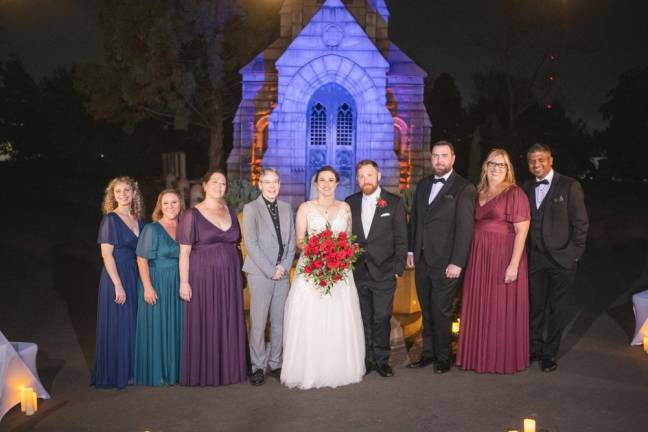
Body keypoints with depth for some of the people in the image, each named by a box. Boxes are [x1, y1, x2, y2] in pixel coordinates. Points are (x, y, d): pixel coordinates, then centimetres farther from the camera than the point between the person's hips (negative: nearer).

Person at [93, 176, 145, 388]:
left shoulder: (138, 220, 11)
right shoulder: (110, 219, -7)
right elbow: (106, 254, -13)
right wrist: (118, 285, -18)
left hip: (135, 276, 6)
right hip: (116, 276, -6)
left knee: (133, 323, 11)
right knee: (117, 325, 1)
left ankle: (130, 370, 23)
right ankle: (115, 374, 13)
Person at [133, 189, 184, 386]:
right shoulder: (152, 229, -7)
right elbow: (142, 260, -11)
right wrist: (147, 287, -19)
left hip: (178, 286, 5)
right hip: (157, 286, -5)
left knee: (176, 327, 11)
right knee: (156, 328, 2)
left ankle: (174, 370, 23)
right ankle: (155, 374, 14)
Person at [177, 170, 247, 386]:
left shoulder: (230, 212, 11)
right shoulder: (192, 215, -4)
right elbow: (184, 252, -6)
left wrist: (240, 274, 8)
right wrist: (184, 282, -12)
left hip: (229, 278, 5)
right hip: (203, 277, -4)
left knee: (229, 324, 9)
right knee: (204, 325, 2)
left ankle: (228, 368, 22)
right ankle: (203, 373, 15)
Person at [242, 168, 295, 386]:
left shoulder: (287, 208, 13)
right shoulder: (251, 208, -1)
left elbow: (291, 240, 11)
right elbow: (251, 243, -7)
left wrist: (285, 266, -3)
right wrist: (271, 270, -11)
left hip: (283, 273, 4)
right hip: (260, 274, -4)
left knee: (279, 322, 8)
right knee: (258, 323, -1)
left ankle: (275, 363, 19)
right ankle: (258, 367, 11)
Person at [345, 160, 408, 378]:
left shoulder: (394, 203, 1)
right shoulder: (350, 203, 7)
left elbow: (401, 239, 1)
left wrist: (398, 268, -5)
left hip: (383, 273, -2)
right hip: (357, 272, 2)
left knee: (381, 318, 2)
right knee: (363, 319, 9)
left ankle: (381, 360, 18)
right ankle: (366, 360, 22)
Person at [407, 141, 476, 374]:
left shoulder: (464, 188, -8)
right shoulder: (422, 185, 12)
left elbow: (465, 228, -12)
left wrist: (457, 263, -15)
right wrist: (411, 250, 12)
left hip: (445, 263, -5)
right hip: (422, 260, 6)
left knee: (441, 311, 3)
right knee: (426, 310, 13)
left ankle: (443, 357, 20)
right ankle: (428, 353, 26)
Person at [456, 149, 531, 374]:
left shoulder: (514, 193, -7)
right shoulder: (479, 193, 12)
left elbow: (522, 231, -12)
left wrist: (514, 265, -18)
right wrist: (472, 257, 4)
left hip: (503, 257, -6)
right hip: (479, 258, 6)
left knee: (502, 309, 3)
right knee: (479, 308, 12)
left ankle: (504, 359, 20)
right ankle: (480, 355, 26)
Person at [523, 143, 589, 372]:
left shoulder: (570, 186, -4)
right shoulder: (526, 188, 8)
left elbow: (581, 223, -3)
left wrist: (574, 254, -7)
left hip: (561, 259, -3)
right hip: (534, 259, 3)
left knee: (557, 307, 6)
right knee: (535, 306, 10)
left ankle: (550, 353, 18)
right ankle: (534, 348, 25)